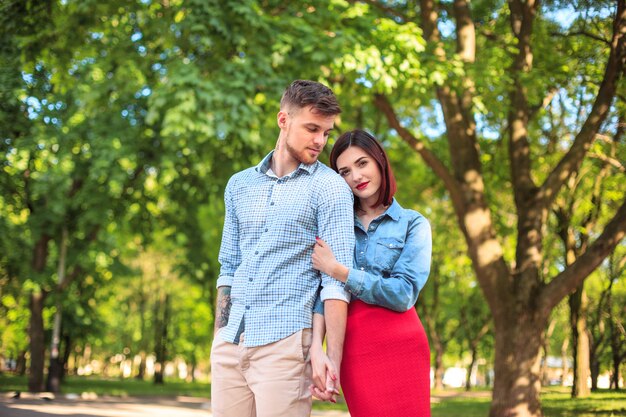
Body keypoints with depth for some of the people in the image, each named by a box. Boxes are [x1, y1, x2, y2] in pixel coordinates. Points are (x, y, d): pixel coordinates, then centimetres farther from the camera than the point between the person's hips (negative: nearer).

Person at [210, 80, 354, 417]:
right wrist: (218, 338, 14)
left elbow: (336, 278, -9)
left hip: (284, 342, -5)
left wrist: (332, 357, -16)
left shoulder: (331, 188, -2)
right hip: (229, 342, 5)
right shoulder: (239, 185, 14)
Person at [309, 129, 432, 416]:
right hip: (351, 348, 2)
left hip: (399, 344, -2)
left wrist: (338, 271, -10)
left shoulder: (412, 224, 5)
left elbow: (404, 293, -7)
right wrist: (316, 348, -13)